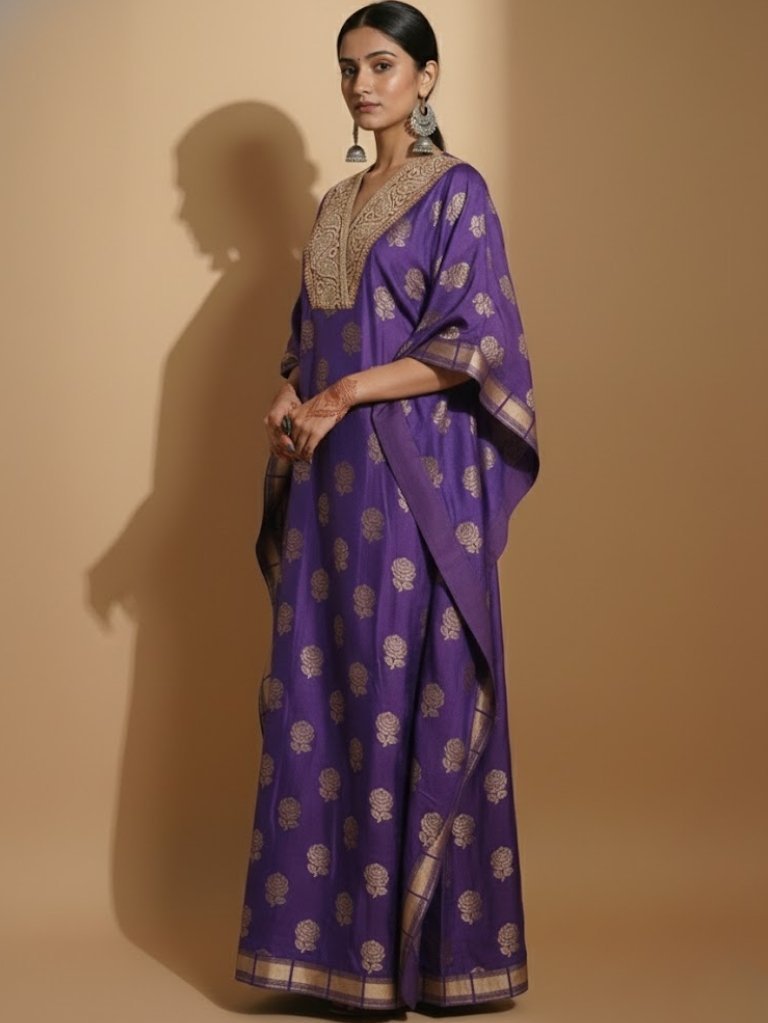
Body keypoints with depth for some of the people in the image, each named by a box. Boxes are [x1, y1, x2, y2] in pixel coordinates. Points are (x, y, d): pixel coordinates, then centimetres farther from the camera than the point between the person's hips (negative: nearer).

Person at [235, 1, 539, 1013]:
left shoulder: (457, 192, -2)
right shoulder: (335, 206, 18)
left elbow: (475, 341, -11)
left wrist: (343, 396, -14)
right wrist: (289, 400, -1)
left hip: (415, 479, -7)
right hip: (330, 483, 7)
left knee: (409, 697, -4)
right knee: (317, 694, 4)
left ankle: (420, 941, 6)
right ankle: (329, 933, 13)